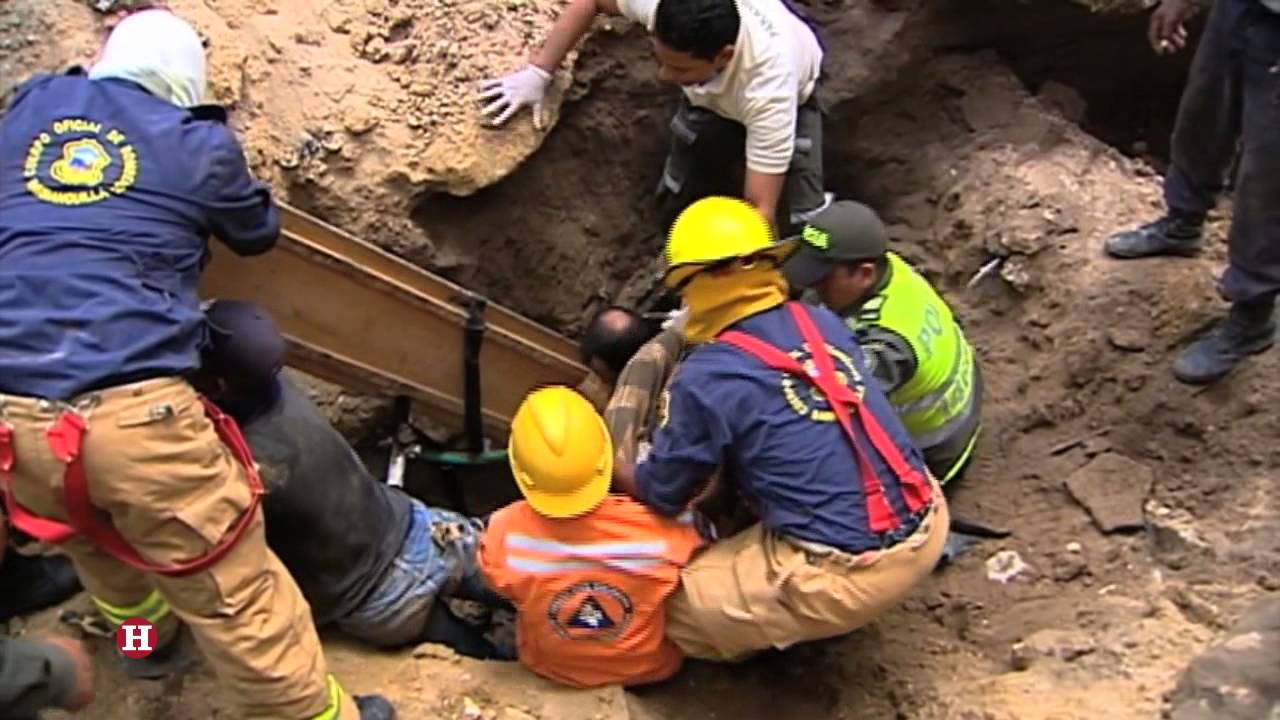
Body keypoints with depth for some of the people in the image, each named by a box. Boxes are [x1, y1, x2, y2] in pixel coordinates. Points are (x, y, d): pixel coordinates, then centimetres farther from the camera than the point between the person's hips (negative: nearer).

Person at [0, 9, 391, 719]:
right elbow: (258, 231, 24)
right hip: (133, 410, -5)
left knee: (94, 545, 32)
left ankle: (149, 639, 56)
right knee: (231, 592, 7)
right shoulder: (196, 141, 5)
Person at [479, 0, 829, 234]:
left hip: (790, 98, -3)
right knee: (677, 210, -4)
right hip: (711, 95, 4)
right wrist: (538, 72, -22)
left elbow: (760, 211, -46)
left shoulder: (769, 86, -50)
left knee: (800, 227, -17)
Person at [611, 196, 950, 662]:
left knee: (671, 605, 8)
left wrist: (609, 466, 21)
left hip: (849, 576, -7)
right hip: (927, 525, 7)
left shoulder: (704, 379, -14)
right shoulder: (822, 323, 4)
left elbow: (660, 496, 1)